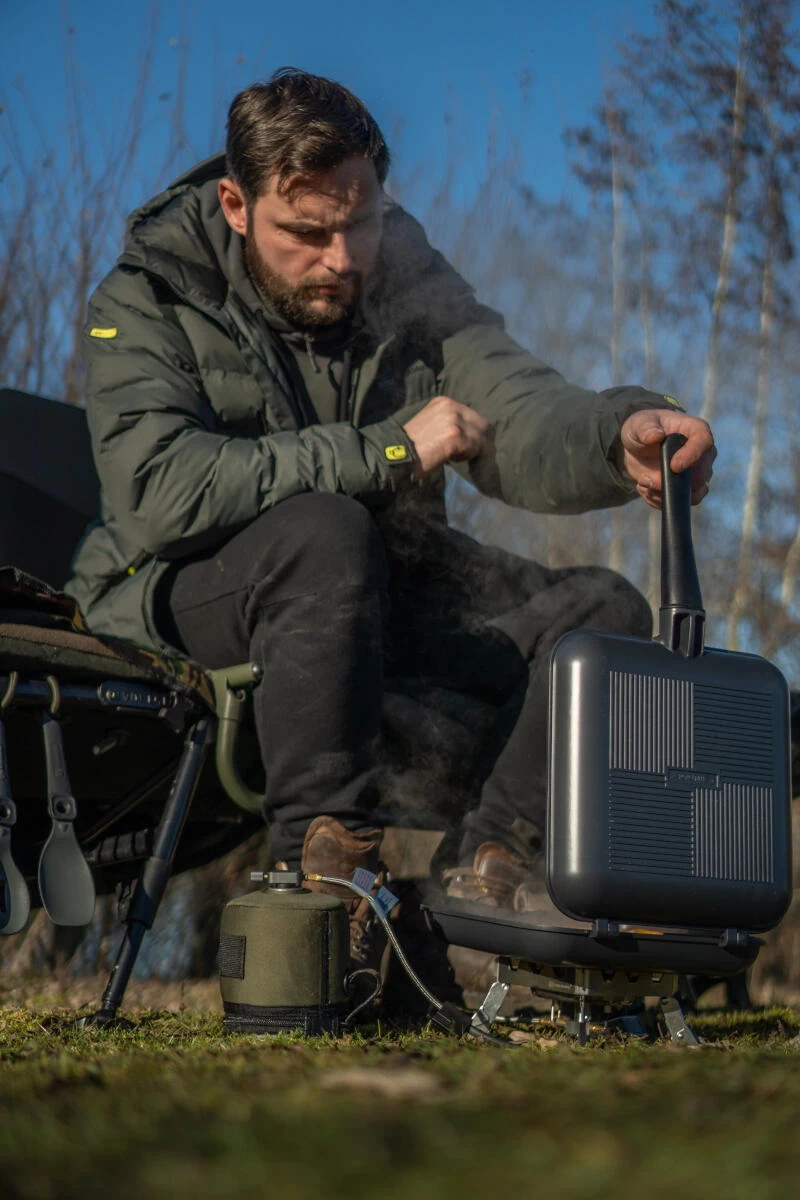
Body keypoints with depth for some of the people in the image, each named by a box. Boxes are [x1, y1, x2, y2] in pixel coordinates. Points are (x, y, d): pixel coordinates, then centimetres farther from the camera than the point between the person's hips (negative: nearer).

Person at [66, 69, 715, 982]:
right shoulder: (144, 301, -9)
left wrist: (622, 437, -35)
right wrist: (386, 450, -27)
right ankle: (323, 862, -33)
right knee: (324, 534, -38)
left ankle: (480, 883, -23)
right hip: (187, 592, -5)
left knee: (604, 614, -14)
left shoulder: (409, 281, 4)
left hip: (381, 584, 5)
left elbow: (522, 424, -11)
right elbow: (159, 488, -26)